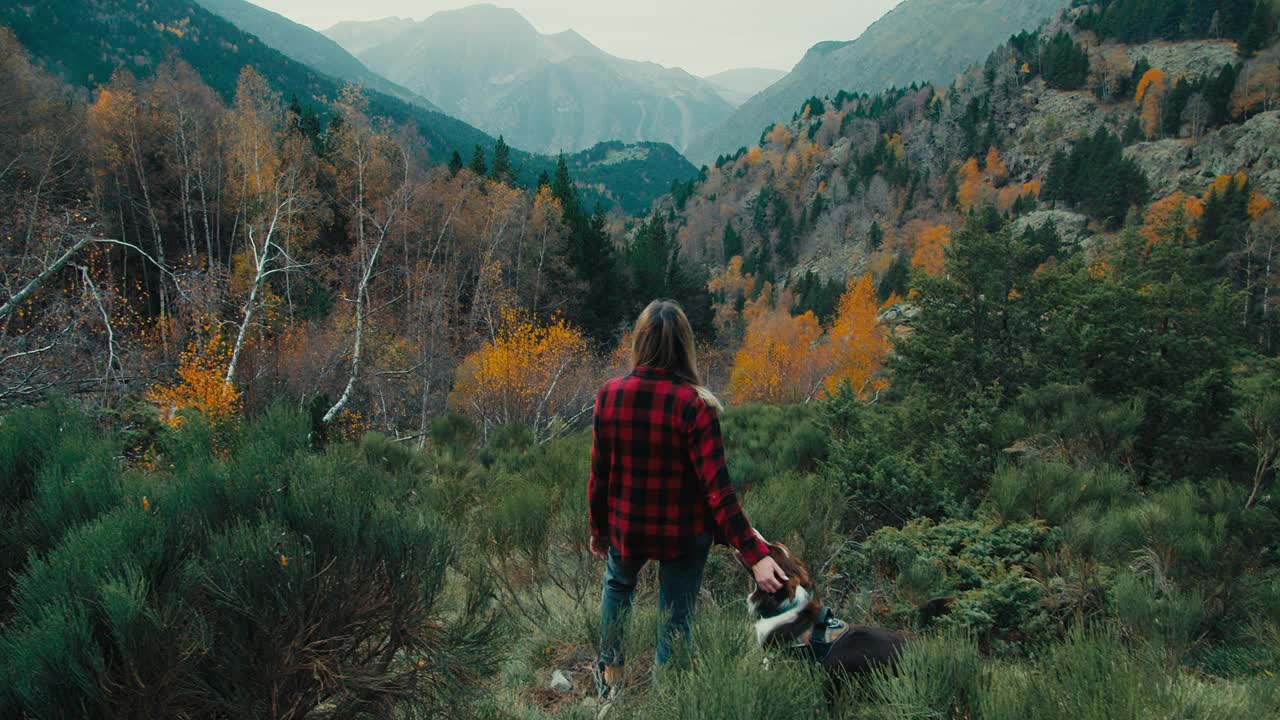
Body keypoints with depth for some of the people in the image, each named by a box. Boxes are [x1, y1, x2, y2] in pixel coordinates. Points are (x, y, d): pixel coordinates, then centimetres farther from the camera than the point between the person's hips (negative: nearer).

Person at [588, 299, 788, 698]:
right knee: (674, 621, 15)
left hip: (626, 526, 4)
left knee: (617, 584, 34)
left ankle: (610, 674, 45)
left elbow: (599, 474, -4)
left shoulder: (609, 394, -12)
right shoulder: (694, 404, -21)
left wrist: (599, 529, 11)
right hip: (683, 531, -3)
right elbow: (717, 489, -23)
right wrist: (755, 554, -19)